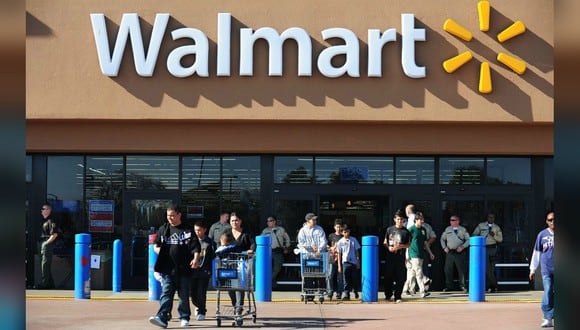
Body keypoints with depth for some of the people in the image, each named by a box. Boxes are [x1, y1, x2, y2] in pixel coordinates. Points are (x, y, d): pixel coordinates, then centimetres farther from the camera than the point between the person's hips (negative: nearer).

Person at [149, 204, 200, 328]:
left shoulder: (187, 230, 3)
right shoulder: (163, 229, 11)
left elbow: (196, 247, -1)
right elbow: (155, 245, 18)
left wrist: (195, 259, -18)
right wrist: (158, 250, -5)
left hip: (184, 268, -1)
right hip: (167, 268, 1)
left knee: (184, 295, 7)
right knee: (166, 294, -9)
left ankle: (184, 318, 20)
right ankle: (162, 318, -18)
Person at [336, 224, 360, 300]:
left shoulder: (353, 240, 1)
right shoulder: (340, 242, 1)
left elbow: (357, 251, 6)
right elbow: (339, 254, 4)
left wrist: (358, 262, 3)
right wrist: (339, 266, 1)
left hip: (354, 262, 0)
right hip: (345, 262, 0)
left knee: (354, 279, 6)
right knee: (346, 280, -2)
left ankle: (355, 292, 27)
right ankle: (346, 294, 0)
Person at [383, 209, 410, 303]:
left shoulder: (405, 231, 5)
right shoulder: (389, 229, 8)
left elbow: (408, 244, 6)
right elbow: (385, 242, 13)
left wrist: (401, 246, -12)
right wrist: (388, 247, -7)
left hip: (400, 257, -1)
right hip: (389, 256, 1)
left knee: (400, 278, -3)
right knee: (388, 277, 4)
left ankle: (398, 296, 4)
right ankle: (388, 295, 21)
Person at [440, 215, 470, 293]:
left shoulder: (463, 230, 4)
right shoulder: (447, 229, 13)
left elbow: (468, 240, 2)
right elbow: (442, 239, 18)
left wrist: (462, 247, -10)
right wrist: (444, 247, 5)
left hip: (459, 252, -3)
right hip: (449, 252, 3)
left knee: (461, 270, -4)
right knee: (448, 269, 2)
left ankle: (463, 286, 3)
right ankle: (449, 286, 12)